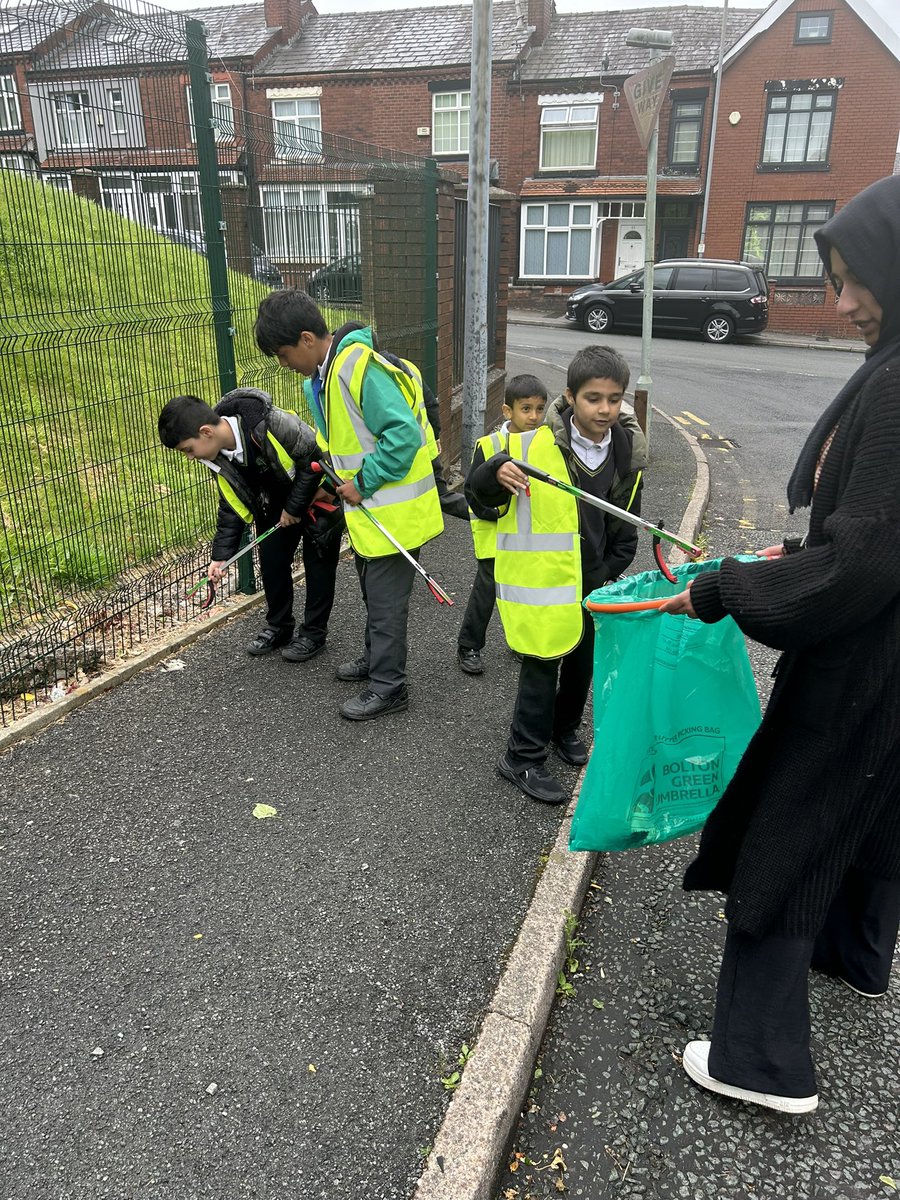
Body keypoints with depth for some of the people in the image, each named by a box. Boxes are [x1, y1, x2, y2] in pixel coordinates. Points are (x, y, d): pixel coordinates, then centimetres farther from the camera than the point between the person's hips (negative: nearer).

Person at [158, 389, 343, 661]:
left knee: (317, 565, 1)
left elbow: (316, 458, -27)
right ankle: (278, 627, 25)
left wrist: (295, 507, -20)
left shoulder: (272, 424, -37)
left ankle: (314, 633, 16)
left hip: (318, 494, -6)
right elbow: (231, 506, -2)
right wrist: (221, 555, -8)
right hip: (278, 504, 6)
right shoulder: (219, 455, -12)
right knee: (271, 562, 6)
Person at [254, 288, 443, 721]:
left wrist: (362, 483, -22)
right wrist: (340, 478, 7)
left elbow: (403, 434, -30)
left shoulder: (360, 366, -25)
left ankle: (387, 686, 16)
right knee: (373, 589, 23)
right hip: (369, 508, 10)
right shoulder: (323, 375, 6)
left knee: (385, 598, 2)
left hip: (395, 510, -10)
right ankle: (376, 658, 42)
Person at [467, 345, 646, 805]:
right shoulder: (533, 446, -18)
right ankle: (524, 757, 18)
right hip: (541, 582, -5)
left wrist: (607, 575, 2)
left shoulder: (627, 454, -3)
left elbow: (625, 526, 8)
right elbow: (478, 493, -9)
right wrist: (496, 474, -31)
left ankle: (564, 728, 45)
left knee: (583, 659, 20)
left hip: (593, 583, 6)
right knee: (542, 665, 0)